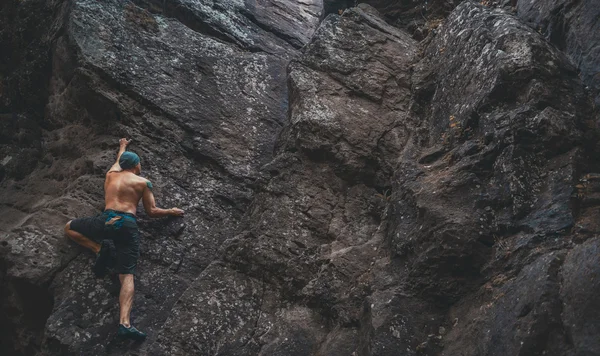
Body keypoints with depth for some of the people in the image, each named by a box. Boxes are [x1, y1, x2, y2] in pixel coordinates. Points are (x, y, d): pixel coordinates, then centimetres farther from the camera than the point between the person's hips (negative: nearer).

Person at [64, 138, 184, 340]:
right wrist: (171, 212, 30)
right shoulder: (143, 182, 14)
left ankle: (99, 248, -1)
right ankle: (124, 323, -33)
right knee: (127, 276, -10)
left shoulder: (111, 174, 24)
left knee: (69, 228, 25)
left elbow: (119, 161, 50)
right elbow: (152, 212, 12)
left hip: (106, 220, 1)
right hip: (128, 225, -1)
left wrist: (123, 147, 70)